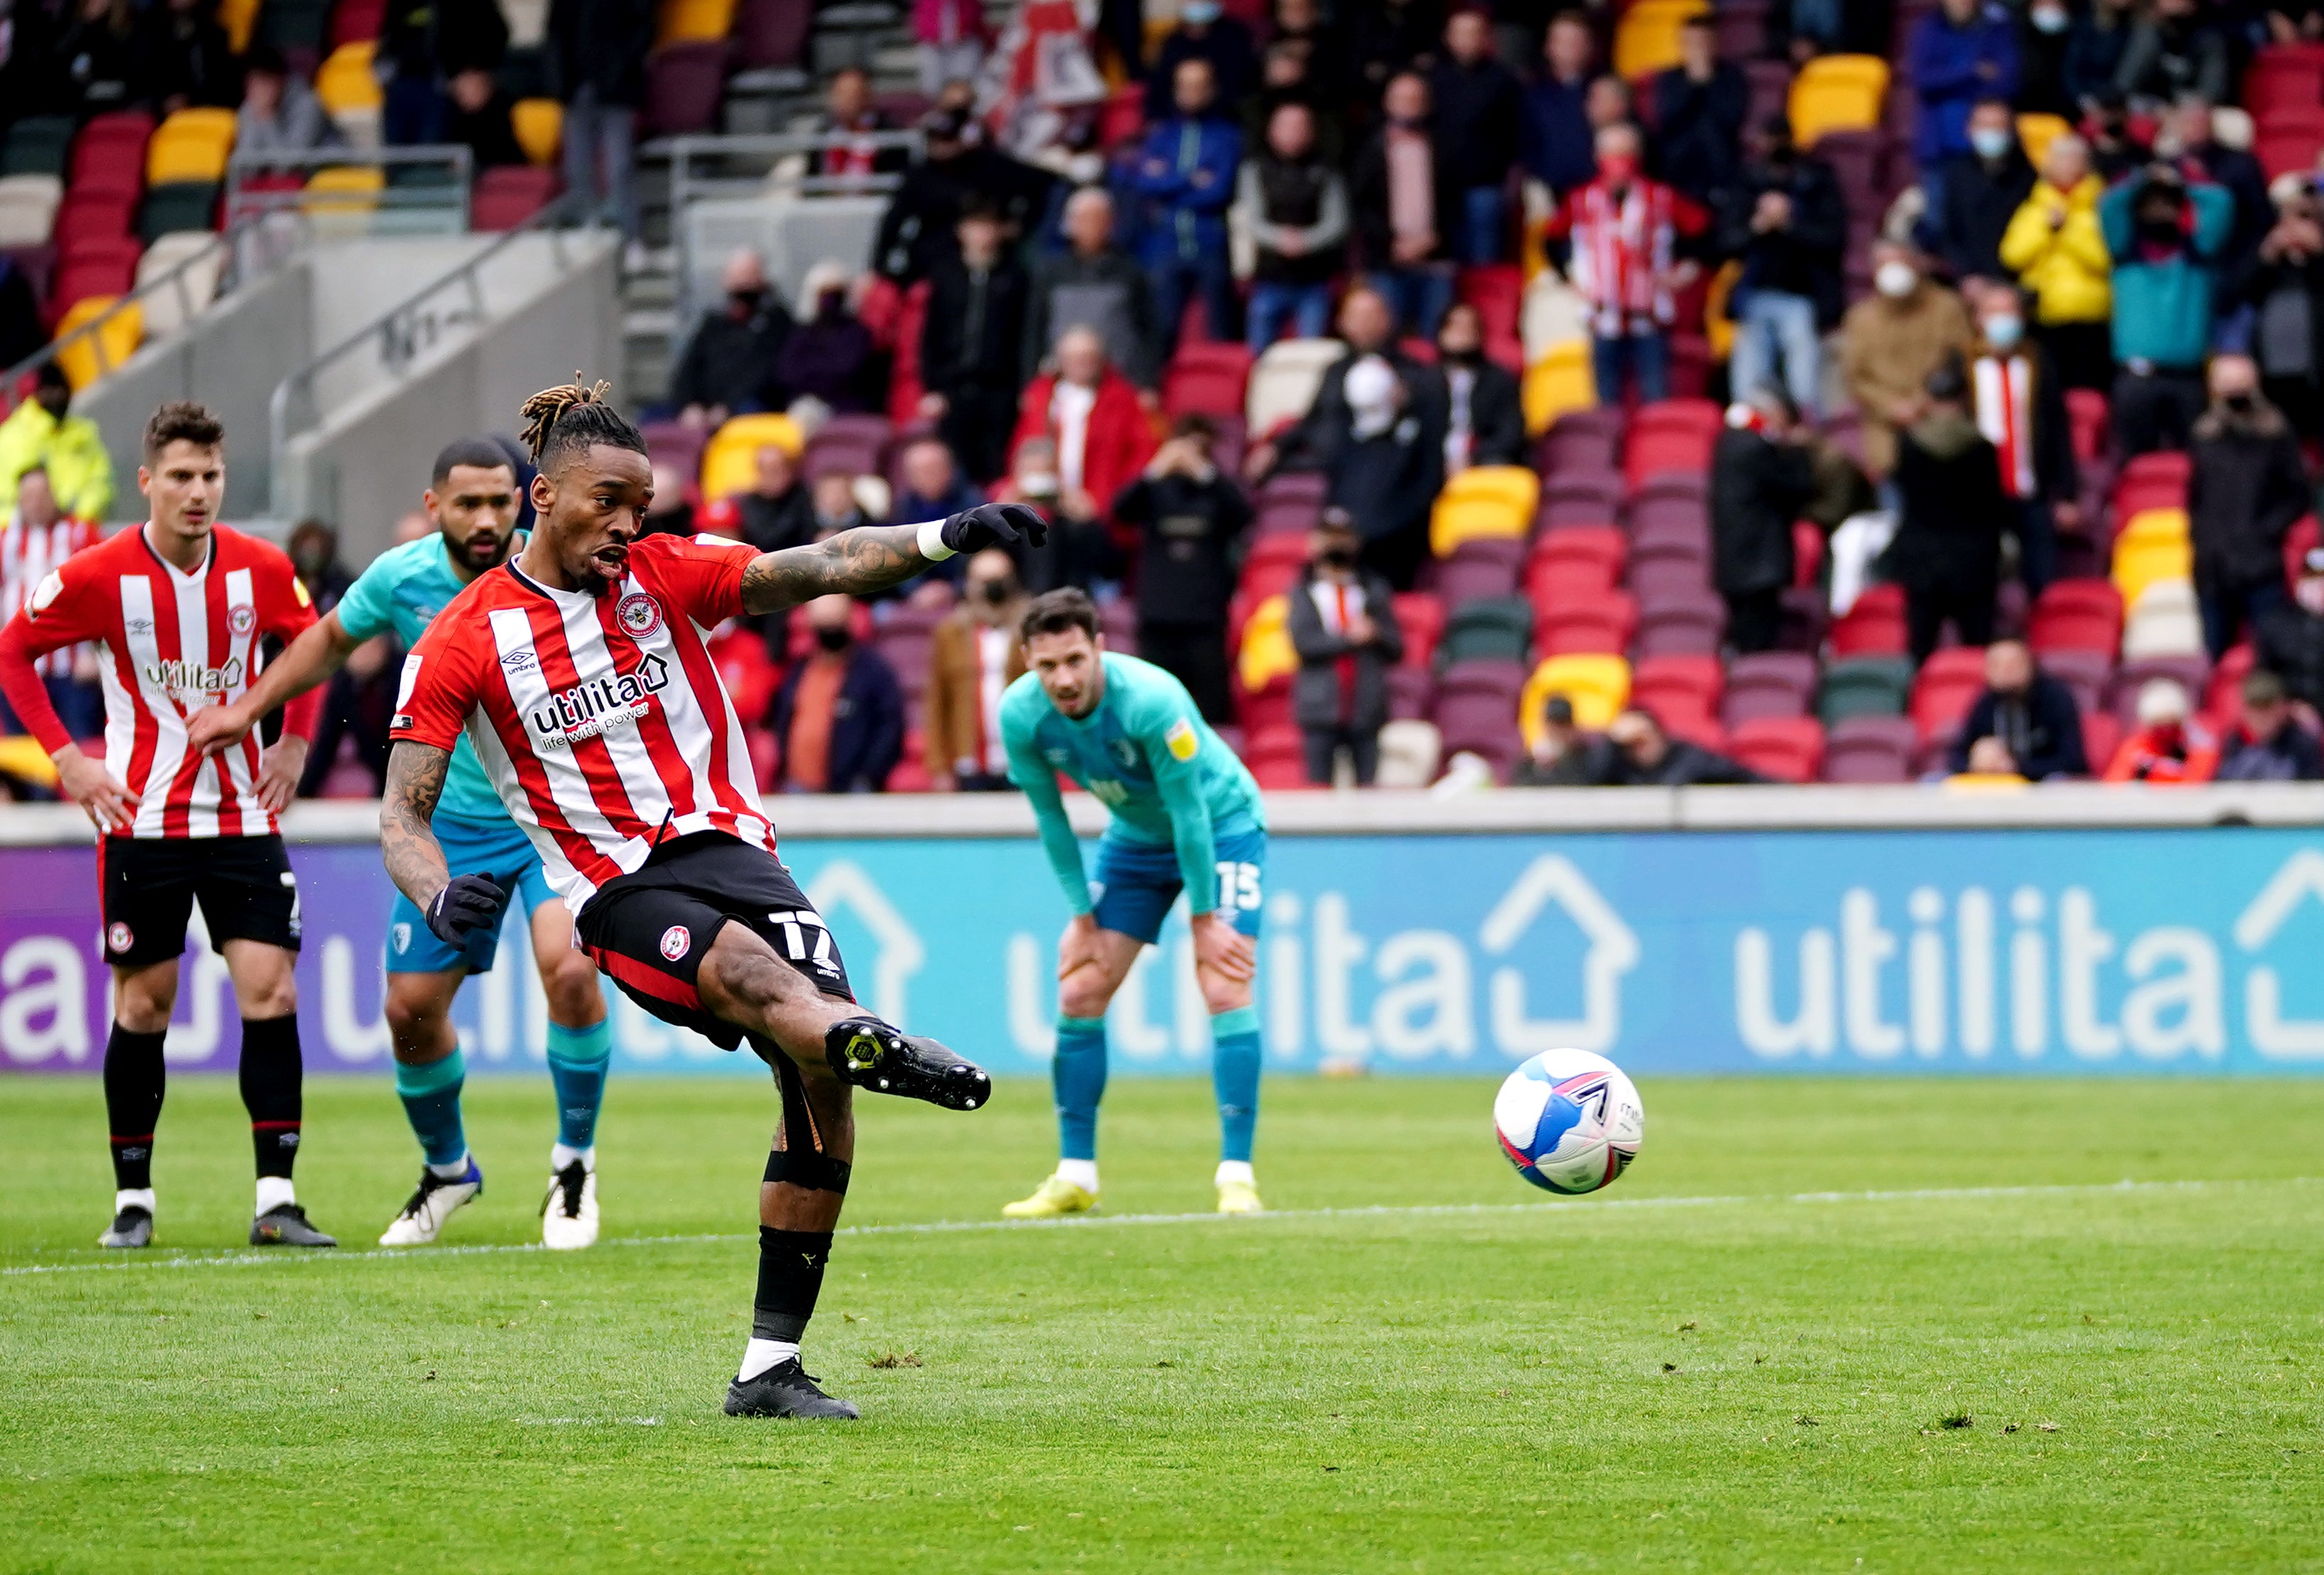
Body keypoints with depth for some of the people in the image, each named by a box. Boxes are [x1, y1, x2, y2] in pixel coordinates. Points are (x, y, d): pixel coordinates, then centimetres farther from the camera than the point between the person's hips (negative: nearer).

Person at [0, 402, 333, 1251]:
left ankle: (276, 1202, -6)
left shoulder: (262, 569, -3)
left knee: (270, 992, -8)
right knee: (143, 1005, 3)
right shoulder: (99, 576, -10)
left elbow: (312, 643, 17)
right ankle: (133, 1199, 15)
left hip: (242, 815, 2)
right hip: (141, 821, -2)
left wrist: (295, 743, 7)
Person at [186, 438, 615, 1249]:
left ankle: (574, 1165, -3)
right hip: (450, 824, 3)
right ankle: (446, 1170, 32)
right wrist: (248, 708, 12)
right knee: (411, 1011, 2)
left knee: (571, 971, -26)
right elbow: (330, 639, 13)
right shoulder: (399, 577, -9)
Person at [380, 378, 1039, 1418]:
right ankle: (873, 1045, -73)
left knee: (820, 1079, -14)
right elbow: (401, 813, -1)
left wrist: (941, 539, -23)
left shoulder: (666, 573, 7)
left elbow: (820, 568, -5)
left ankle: (770, 1367, -7)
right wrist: (439, 898, -23)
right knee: (746, 969, -36)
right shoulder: (462, 643, 1)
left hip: (721, 842, 4)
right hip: (613, 890, -4)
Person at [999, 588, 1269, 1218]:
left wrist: (1203, 920, -20)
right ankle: (1075, 1177, 8)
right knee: (1079, 993, -1)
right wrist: (1082, 917, -5)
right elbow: (1051, 818, -7)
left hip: (1221, 822, -5)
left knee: (1225, 991, -18)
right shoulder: (1020, 715, -21)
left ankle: (1236, 1175, -16)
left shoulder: (1151, 700, -36)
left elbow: (1189, 811, -27)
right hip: (1134, 835, 5)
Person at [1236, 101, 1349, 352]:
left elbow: (1336, 222, -1)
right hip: (1270, 277, 0)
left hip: (1314, 282, 0)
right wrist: (1280, 238, -21)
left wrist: (1305, 240, -20)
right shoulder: (1256, 170, 8)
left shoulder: (1324, 174, 8)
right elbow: (1250, 218, -1)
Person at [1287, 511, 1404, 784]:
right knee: (1320, 789, -4)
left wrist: (1376, 634, -12)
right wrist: (1349, 639, -12)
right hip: (1321, 710, -1)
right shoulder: (1304, 594, 9)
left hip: (1367, 709, 1)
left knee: (1368, 786, -3)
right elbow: (1303, 642, -7)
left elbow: (1396, 649, 8)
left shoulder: (1375, 592, 12)